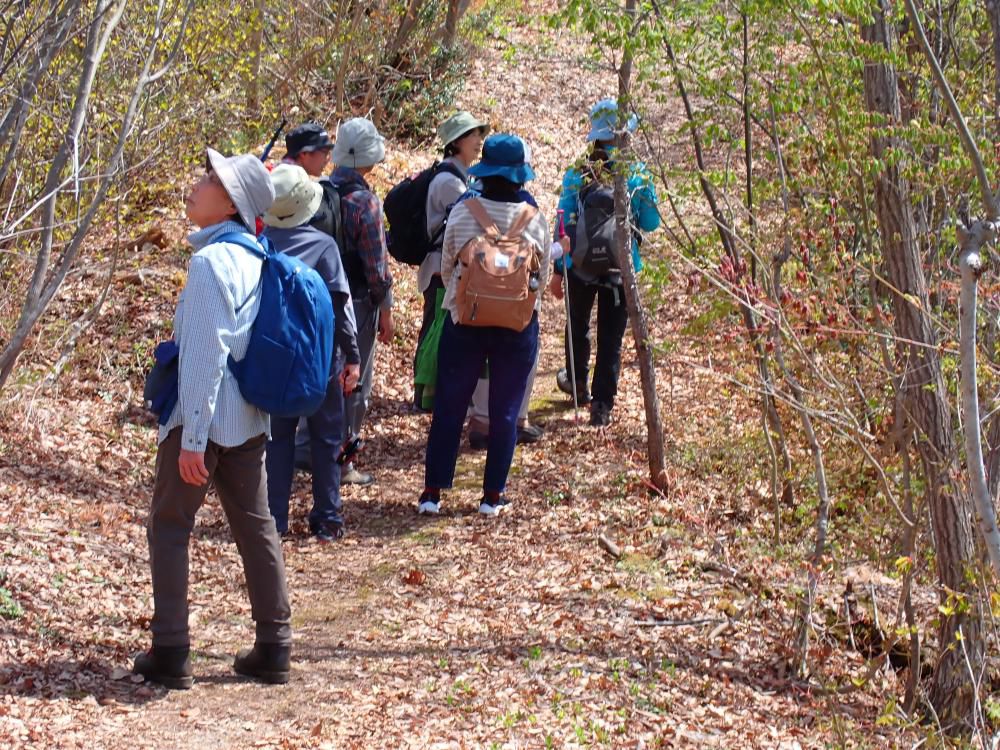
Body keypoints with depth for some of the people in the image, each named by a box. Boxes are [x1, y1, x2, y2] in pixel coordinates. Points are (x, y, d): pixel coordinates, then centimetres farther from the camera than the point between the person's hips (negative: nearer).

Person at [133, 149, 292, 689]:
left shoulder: (211, 261, -17)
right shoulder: (254, 259, 8)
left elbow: (206, 352, -22)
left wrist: (192, 437, -21)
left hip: (203, 416, -8)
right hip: (250, 417, 8)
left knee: (169, 526, 4)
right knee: (255, 527, 12)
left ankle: (170, 655, 4)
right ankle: (274, 649, 16)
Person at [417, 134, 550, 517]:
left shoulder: (461, 213, -8)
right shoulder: (534, 220, -8)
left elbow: (446, 269, 3)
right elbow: (543, 276, 2)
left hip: (464, 320, 0)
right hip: (518, 327, 0)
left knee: (449, 405, 9)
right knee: (505, 410, 9)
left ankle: (433, 492, 11)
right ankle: (493, 495, 13)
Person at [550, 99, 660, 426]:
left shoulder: (576, 175, -8)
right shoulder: (637, 175, -11)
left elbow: (564, 224, -6)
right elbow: (650, 223, -3)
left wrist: (557, 270, 0)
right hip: (621, 267, -1)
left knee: (578, 326, 25)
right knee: (611, 337, 7)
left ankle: (577, 384, 44)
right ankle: (602, 404, 5)